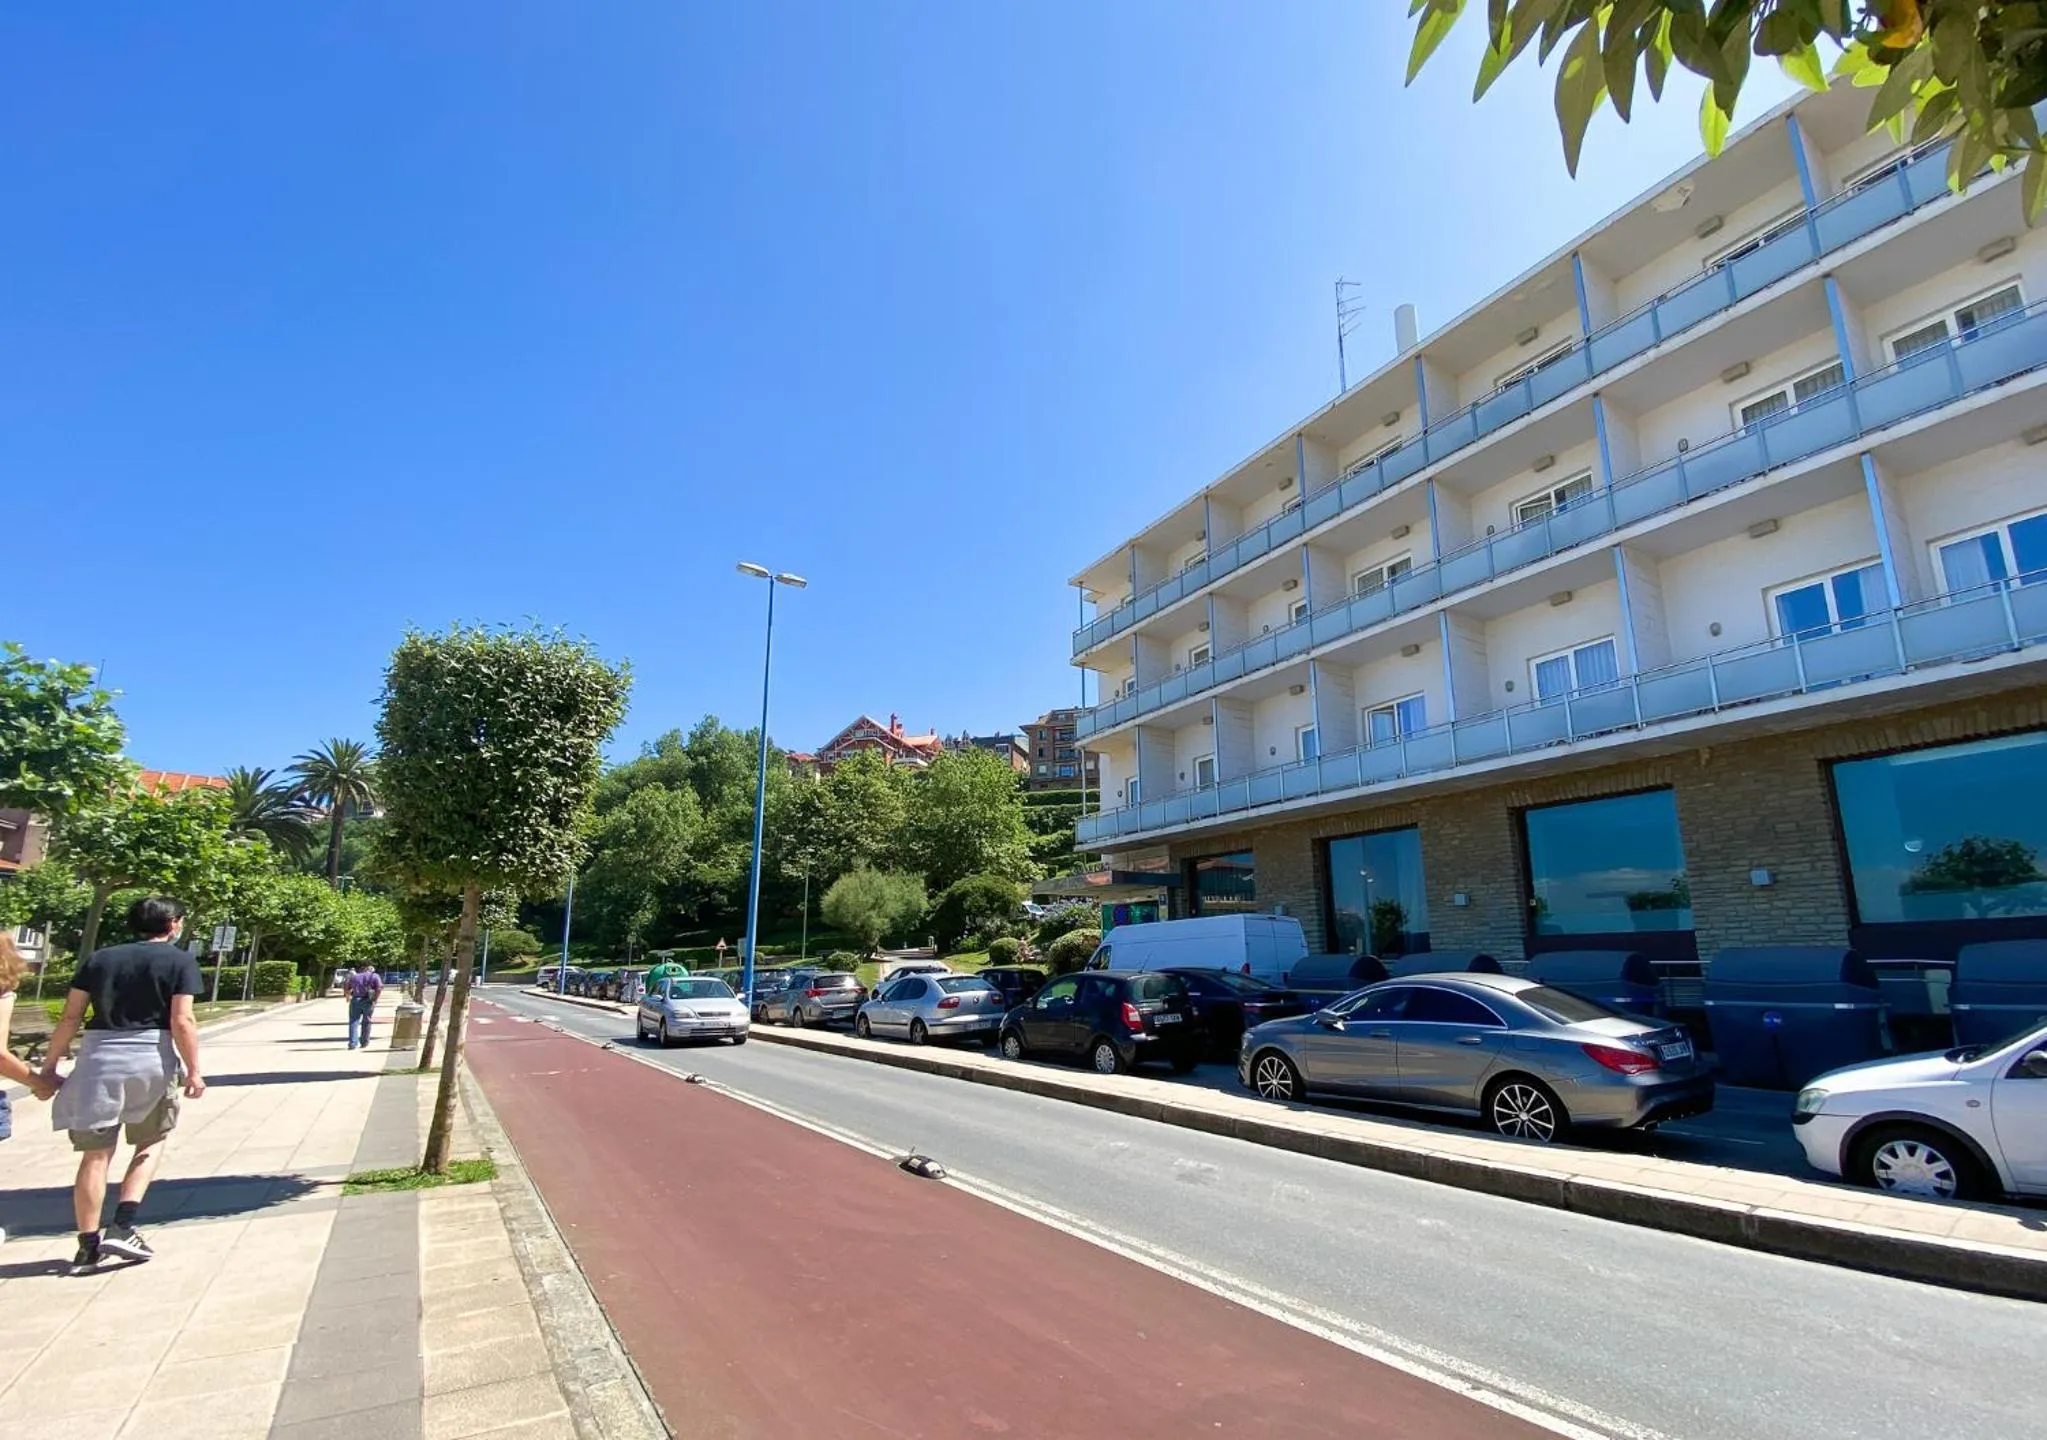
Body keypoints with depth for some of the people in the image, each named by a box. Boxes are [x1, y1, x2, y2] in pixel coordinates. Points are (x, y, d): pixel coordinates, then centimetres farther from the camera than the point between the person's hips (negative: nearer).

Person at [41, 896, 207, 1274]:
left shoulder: (99, 958, 11)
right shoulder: (180, 960, -1)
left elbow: (70, 1017, 7)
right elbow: (182, 1021, -8)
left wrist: (50, 1065, 15)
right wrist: (193, 1070, -2)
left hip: (98, 1058, 3)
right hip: (151, 1058, -3)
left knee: (95, 1154, 10)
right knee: (151, 1142, 16)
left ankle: (89, 1245, 13)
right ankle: (123, 1227, 6)